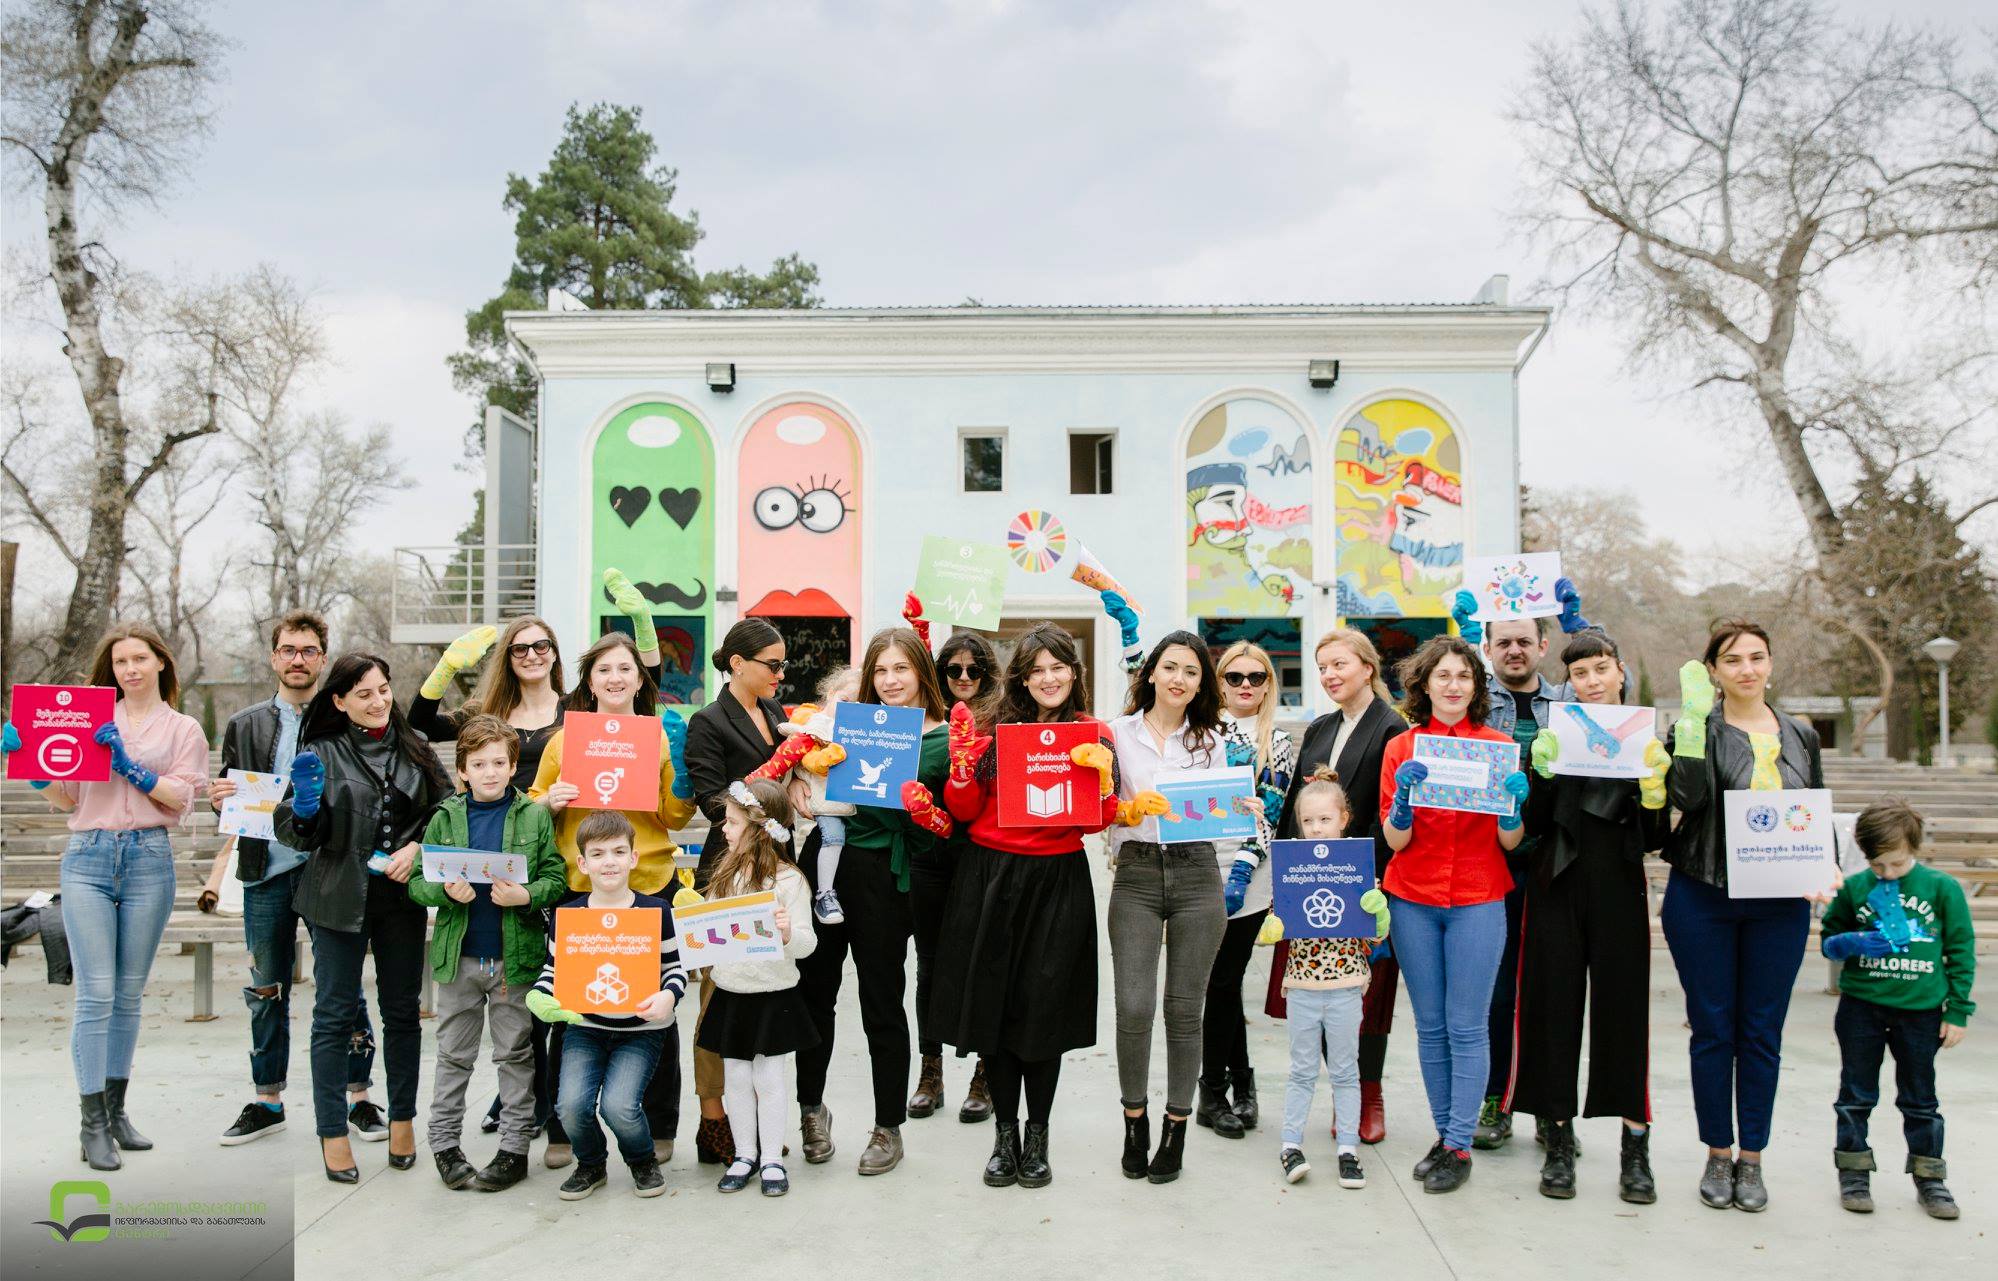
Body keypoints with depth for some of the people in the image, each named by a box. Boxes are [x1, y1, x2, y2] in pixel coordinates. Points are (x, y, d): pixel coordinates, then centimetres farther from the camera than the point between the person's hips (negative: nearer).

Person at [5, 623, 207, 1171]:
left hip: (148, 859, 0)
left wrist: (129, 765, -10)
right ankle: (93, 1124, -1)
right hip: (88, 858, 0)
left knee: (129, 994, 7)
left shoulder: (183, 730, 11)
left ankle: (116, 1110, 18)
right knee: (95, 994, -6)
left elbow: (181, 799, -1)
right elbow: (65, 798, 12)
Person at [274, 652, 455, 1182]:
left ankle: (402, 1119, 22)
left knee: (403, 1010, 10)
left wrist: (416, 847, -7)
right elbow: (298, 834, -3)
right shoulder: (322, 753, -2)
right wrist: (305, 805, -24)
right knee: (335, 1013, 1)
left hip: (402, 896, 3)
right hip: (340, 897, -3)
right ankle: (333, 1132, 10)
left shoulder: (416, 749, 6)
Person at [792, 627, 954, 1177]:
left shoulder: (943, 741, -2)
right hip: (824, 858, 4)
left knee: (882, 1004, 5)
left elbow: (939, 829, -3)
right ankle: (811, 1107, 32)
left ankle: (889, 1128, 21)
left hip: (881, 875, -4)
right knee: (813, 991, 13)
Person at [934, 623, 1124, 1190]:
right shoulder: (990, 726, 2)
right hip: (990, 879, 1)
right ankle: (1004, 1133, 23)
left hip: (1058, 882, 0)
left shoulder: (1093, 734, 3)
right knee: (994, 1005, 6)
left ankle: (1037, 1137, 22)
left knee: (1045, 1010, 4)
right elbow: (963, 811, 2)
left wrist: (1101, 774, -15)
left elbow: (1100, 821, 2)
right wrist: (963, 760, -14)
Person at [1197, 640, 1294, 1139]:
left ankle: (1215, 1094, 16)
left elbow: (1271, 812, 0)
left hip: (1246, 876, 0)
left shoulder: (1278, 743, 8)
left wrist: (1244, 869, -11)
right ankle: (1241, 1083, 18)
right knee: (1222, 981, 3)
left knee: (1223, 981, 2)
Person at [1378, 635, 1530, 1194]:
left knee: (1467, 1026, -1)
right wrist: (1406, 794, -19)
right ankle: (1444, 1132, 19)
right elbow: (1396, 839, -1)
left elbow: (1509, 841, 1)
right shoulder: (1400, 750, 3)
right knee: (1430, 1025, 8)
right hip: (1413, 901, 2)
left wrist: (1513, 803, -18)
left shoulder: (1498, 746, 1)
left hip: (1478, 901, -1)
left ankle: (1460, 1146, 7)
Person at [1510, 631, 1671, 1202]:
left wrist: (1654, 786, -13)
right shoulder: (1554, 736, 4)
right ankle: (1558, 1140, 12)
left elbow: (1653, 839, 4)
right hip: (1558, 883, 0)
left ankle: (1635, 1146, 11)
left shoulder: (1645, 737, 5)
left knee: (1623, 1007, 1)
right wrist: (1544, 773, -16)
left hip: (1619, 885, 0)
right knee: (1554, 1006, 2)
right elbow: (1532, 826, -1)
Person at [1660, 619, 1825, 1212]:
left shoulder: (1801, 735, 10)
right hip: (1704, 898, -2)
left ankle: (1752, 1159, 18)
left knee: (1762, 1032, 7)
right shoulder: (1696, 730, -2)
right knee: (1712, 1029, 5)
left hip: (1780, 902, 3)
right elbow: (1686, 795, -19)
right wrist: (1693, 718, -23)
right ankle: (1718, 1155, 18)